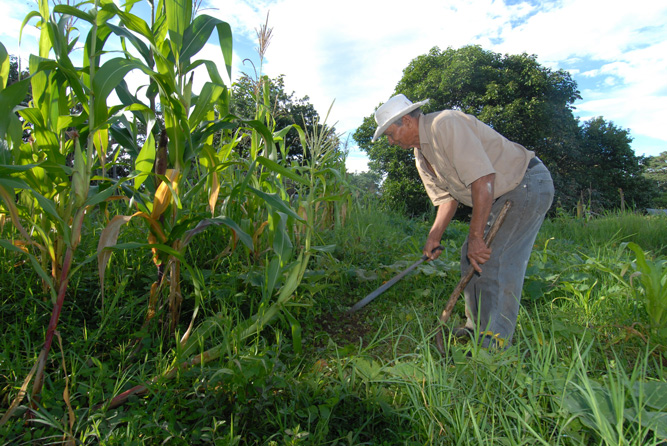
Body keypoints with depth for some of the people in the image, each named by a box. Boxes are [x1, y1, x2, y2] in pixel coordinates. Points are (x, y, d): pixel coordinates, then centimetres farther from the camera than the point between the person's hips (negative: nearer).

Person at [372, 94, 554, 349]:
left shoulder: (445, 125, -24)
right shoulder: (421, 155, 6)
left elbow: (483, 180, -31)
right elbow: (448, 196, 11)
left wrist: (476, 237, -29)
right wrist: (434, 236, 0)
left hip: (529, 183, -9)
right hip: (500, 195, 10)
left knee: (496, 259, -16)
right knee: (471, 255, 8)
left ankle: (495, 341, -6)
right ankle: (477, 327, 19)